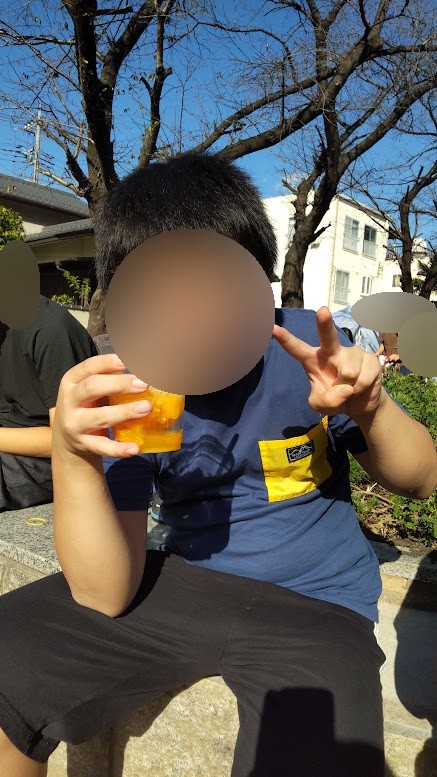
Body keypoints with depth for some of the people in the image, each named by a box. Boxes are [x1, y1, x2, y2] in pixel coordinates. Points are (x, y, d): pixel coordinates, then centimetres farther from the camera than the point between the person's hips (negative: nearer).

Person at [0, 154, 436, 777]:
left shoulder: (307, 346, -10)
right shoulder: (128, 391, -9)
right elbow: (105, 596, -13)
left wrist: (372, 409, -23)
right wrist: (73, 457, -31)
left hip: (315, 606, -1)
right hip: (183, 585, 2)